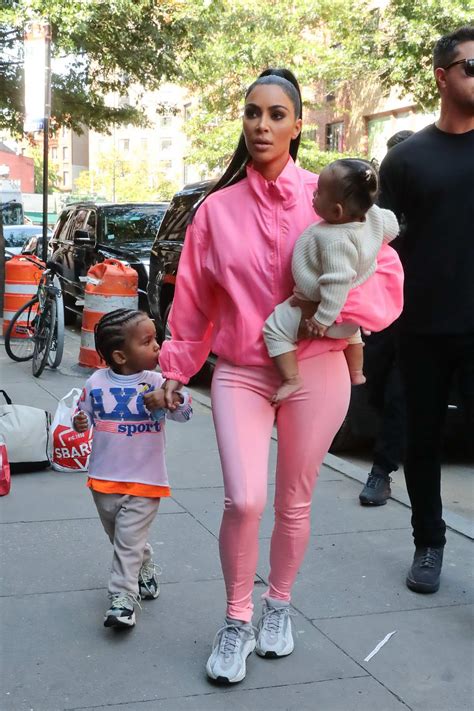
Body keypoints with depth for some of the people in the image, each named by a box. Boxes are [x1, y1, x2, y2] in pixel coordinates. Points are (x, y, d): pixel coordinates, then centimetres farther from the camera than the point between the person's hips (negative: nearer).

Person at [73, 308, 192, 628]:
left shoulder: (157, 382, -10)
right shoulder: (97, 382, -5)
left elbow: (185, 411, -17)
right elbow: (85, 412, 8)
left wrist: (169, 399, -38)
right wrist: (80, 423, -14)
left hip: (145, 480, -3)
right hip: (104, 478, 3)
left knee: (128, 540, -5)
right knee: (120, 537, 19)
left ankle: (123, 599, 1)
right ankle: (146, 573, 42)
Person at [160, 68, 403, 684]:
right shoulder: (217, 209, 3)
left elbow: (385, 274, -4)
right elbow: (193, 302, 9)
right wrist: (176, 370, 11)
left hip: (315, 371, 0)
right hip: (240, 373, 0)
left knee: (295, 502, 11)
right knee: (244, 501, -13)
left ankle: (279, 606, 36)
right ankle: (236, 622, 10)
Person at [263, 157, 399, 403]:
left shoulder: (335, 241, -38)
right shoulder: (373, 215, -15)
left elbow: (337, 283, -37)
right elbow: (391, 227, 5)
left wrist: (324, 318, -31)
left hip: (321, 304, -9)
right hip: (352, 305, 9)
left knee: (275, 329, 0)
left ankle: (291, 380, -4)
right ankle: (356, 373, 55)